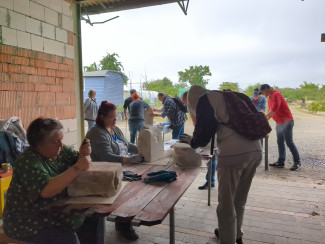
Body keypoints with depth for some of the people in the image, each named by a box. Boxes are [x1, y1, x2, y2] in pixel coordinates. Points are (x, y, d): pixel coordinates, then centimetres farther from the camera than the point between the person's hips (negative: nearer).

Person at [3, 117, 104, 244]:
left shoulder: (61, 150, -3)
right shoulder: (28, 162, -23)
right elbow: (46, 190, -35)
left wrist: (84, 155, -20)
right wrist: (77, 168, -35)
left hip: (60, 211, 8)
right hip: (31, 224, -7)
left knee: (95, 217, 3)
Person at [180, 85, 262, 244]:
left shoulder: (205, 100, 4)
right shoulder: (225, 97, 26)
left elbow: (204, 131, -1)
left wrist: (192, 141, 18)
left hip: (233, 154, -8)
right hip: (255, 151, 8)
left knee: (226, 204, 7)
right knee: (239, 201, 24)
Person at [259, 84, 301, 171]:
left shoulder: (276, 94, -14)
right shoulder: (269, 99, 15)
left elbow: (274, 109, -25)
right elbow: (270, 111, 22)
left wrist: (264, 116, -20)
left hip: (287, 121, -9)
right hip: (279, 123, 9)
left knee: (289, 142, -8)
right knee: (280, 142, 8)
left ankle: (297, 162, 2)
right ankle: (281, 162, 12)